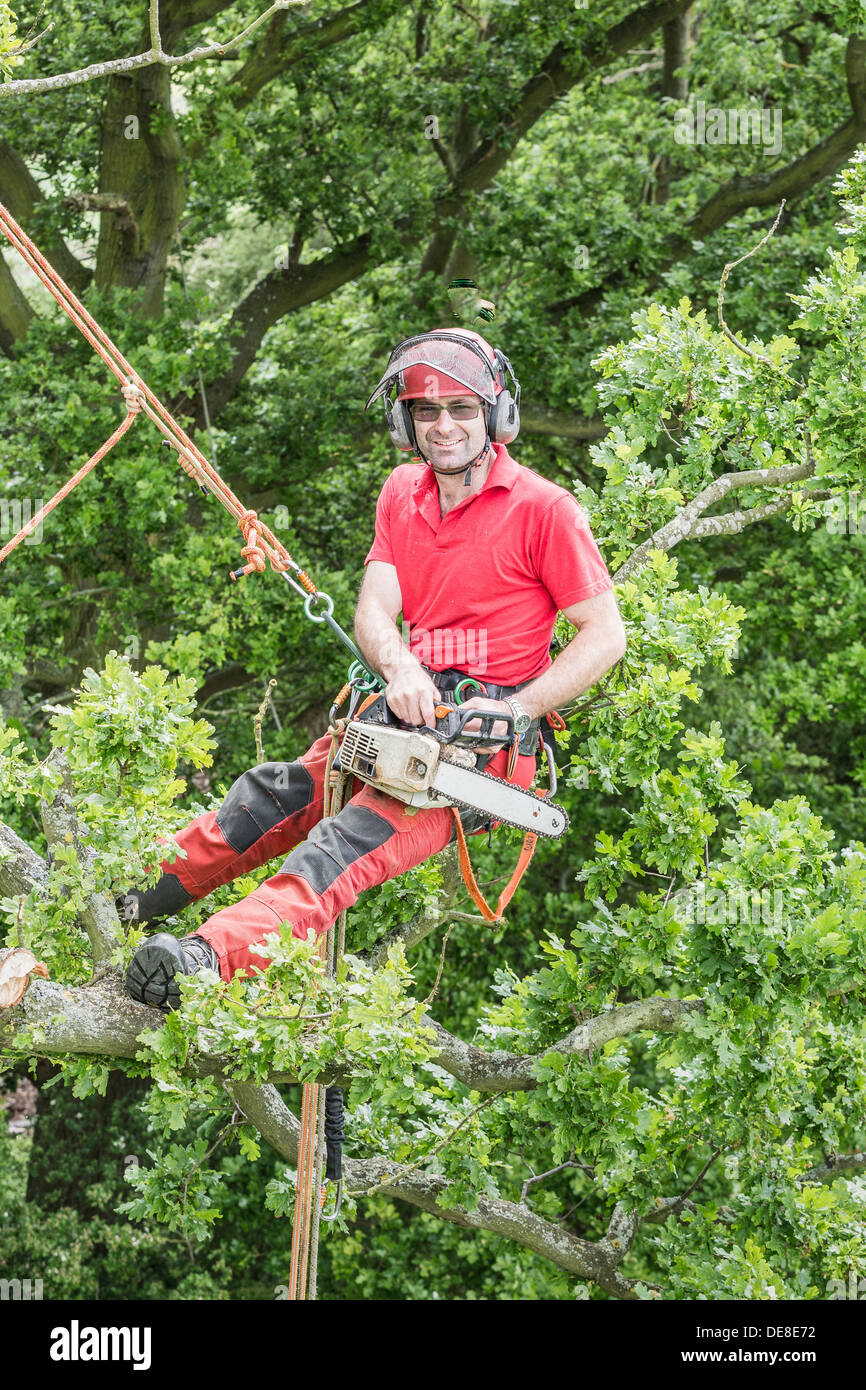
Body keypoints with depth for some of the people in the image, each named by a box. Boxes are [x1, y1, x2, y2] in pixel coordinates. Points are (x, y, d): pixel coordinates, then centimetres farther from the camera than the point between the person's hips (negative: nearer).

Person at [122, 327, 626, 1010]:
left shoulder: (543, 508, -8)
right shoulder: (403, 492, 11)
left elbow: (605, 635, -8)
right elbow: (374, 608, 1)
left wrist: (515, 710, -18)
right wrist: (399, 667, -23)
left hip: (489, 742, -7)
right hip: (413, 711, 8)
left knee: (353, 842, -28)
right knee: (274, 793, -7)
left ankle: (217, 959, -48)